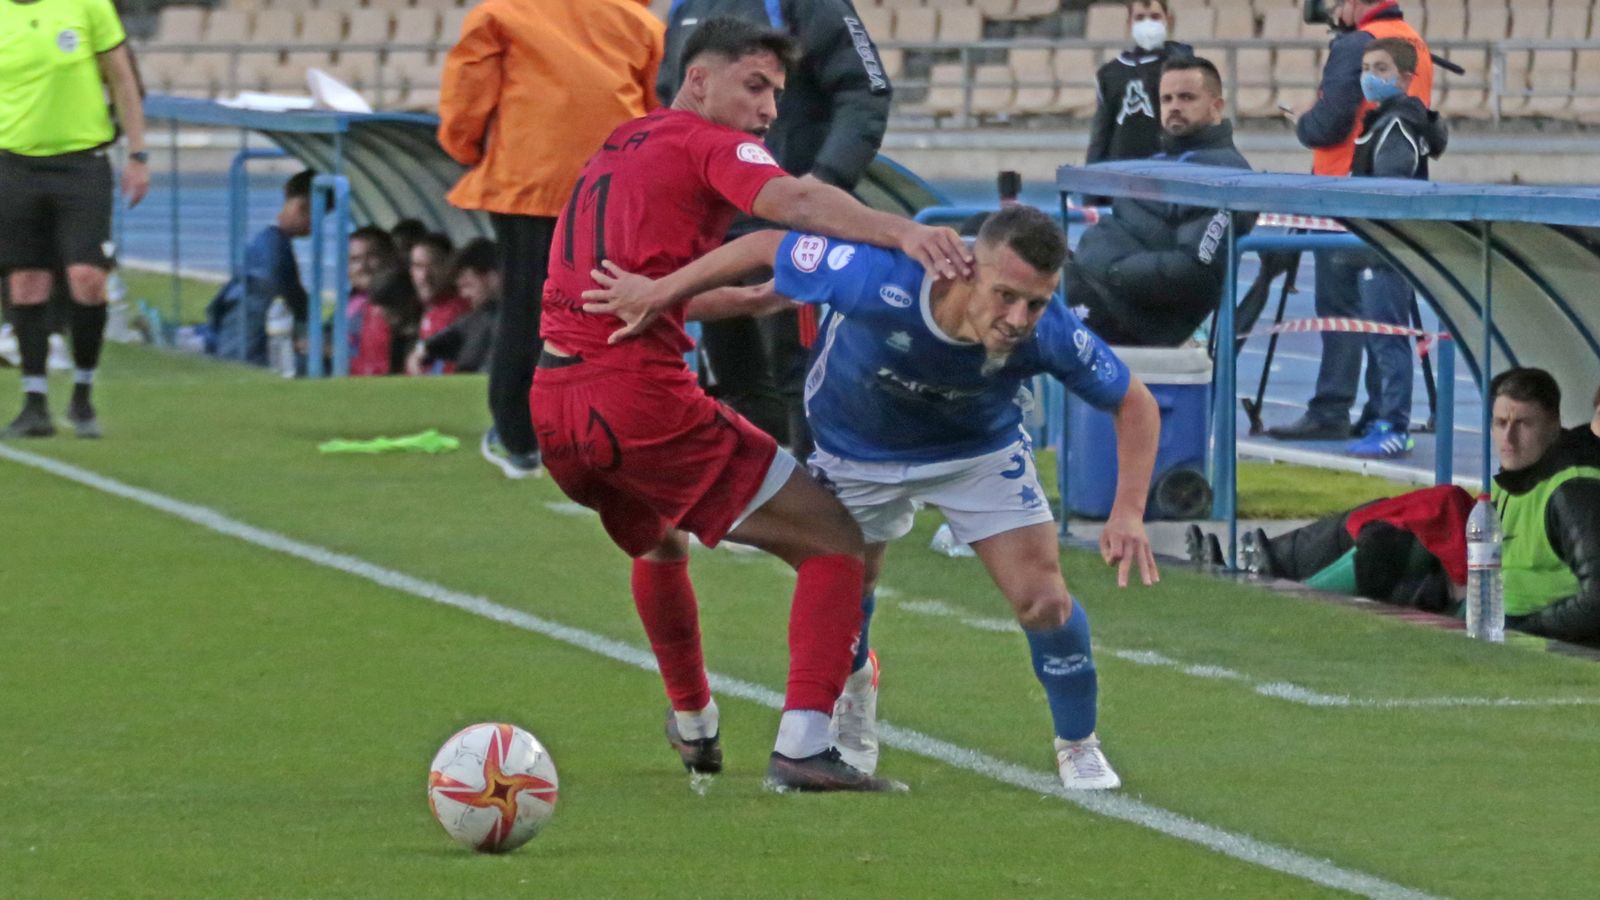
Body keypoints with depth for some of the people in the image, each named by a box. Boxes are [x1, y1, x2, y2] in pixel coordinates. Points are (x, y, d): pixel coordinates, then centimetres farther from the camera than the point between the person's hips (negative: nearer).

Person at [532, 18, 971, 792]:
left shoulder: (617, 149, 25)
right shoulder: (710, 145, 0)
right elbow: (790, 200, -22)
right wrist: (901, 232, -37)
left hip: (553, 401, 8)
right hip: (639, 393, -8)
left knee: (660, 545, 38)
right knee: (836, 542, -4)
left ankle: (693, 725, 54)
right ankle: (802, 745, -17)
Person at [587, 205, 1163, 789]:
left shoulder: (1048, 335, -36)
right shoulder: (880, 279, -43)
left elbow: (1135, 403, -18)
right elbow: (767, 247, -26)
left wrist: (1129, 511, -32)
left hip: (981, 448, 0)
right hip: (857, 450, 0)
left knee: (1043, 600, -10)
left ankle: (1079, 747, 17)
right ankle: (854, 695, 48)